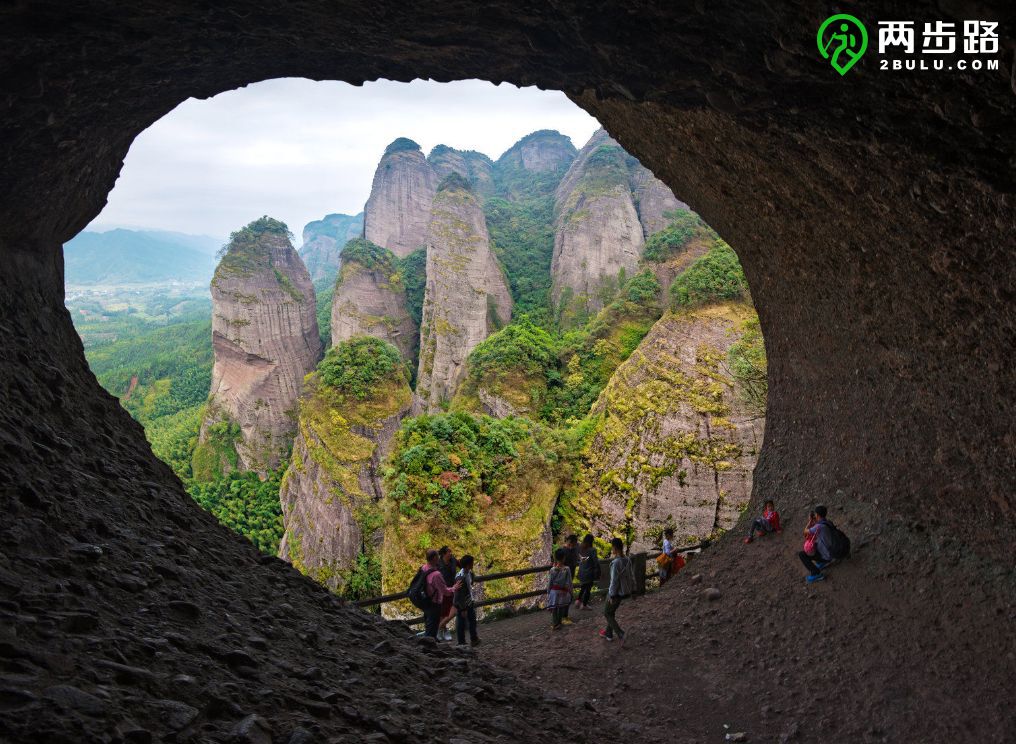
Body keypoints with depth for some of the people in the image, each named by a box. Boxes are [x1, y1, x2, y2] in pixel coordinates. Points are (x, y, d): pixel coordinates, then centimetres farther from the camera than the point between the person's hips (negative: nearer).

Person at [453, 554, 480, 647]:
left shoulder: (469, 572, -3)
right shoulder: (460, 577, -30)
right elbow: (459, 594, -26)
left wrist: (472, 600, 20)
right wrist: (463, 609, -21)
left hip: (469, 602, 9)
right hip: (462, 604, -9)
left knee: (472, 620, 20)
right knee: (461, 624, 9)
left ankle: (474, 639, 35)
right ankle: (461, 643, 25)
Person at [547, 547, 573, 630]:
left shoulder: (553, 569, -11)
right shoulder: (567, 569, -12)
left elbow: (550, 582, -5)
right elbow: (569, 583, -6)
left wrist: (548, 592, 7)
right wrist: (570, 592, 5)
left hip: (554, 591, 0)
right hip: (563, 592, 0)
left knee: (554, 609, 8)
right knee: (561, 608, 14)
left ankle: (554, 624, 10)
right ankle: (559, 623, 23)